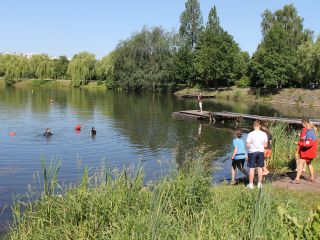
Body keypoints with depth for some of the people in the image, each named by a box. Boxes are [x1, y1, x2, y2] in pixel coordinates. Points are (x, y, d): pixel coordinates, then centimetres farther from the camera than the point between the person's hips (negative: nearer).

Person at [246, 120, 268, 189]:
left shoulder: (250, 134, -12)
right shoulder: (264, 134, -2)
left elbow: (247, 145, -12)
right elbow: (265, 145, 3)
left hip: (252, 152, -3)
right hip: (261, 152, 3)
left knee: (251, 168, 4)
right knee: (260, 168, 10)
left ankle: (251, 184, 8)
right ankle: (259, 184, 15)